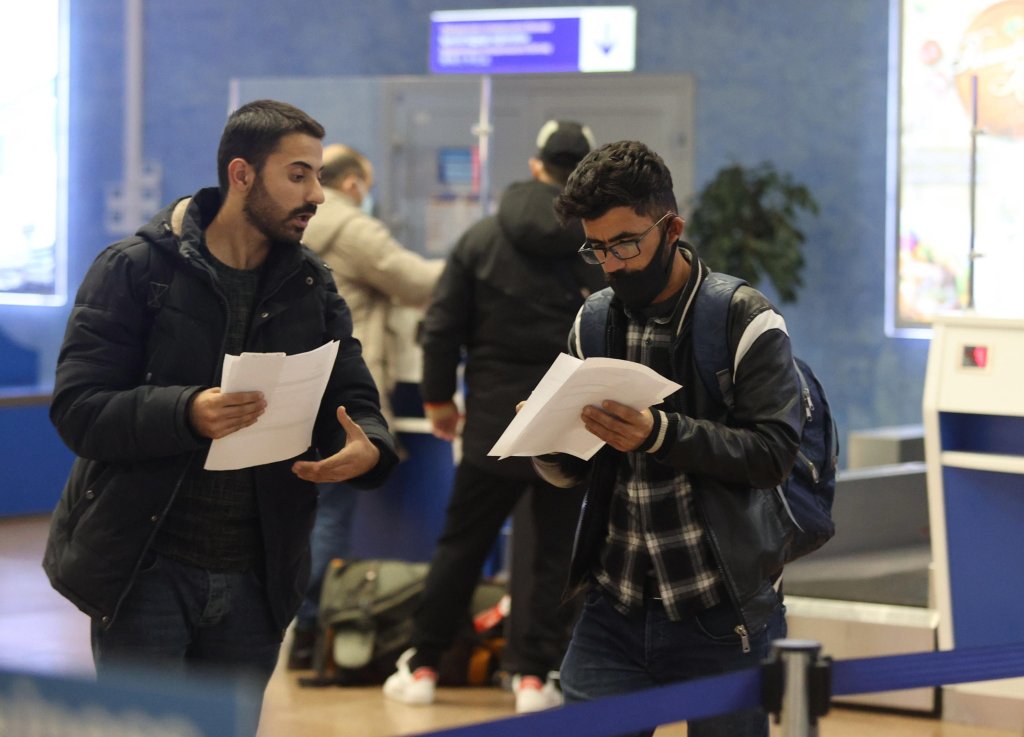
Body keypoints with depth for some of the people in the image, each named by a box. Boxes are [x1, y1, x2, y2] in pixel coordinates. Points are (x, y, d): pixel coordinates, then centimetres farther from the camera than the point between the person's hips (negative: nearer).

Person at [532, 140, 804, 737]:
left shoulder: (746, 320, -7)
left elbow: (774, 452, -16)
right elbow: (569, 473, 11)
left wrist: (661, 435, -27)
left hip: (722, 620, -4)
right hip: (614, 614, 4)